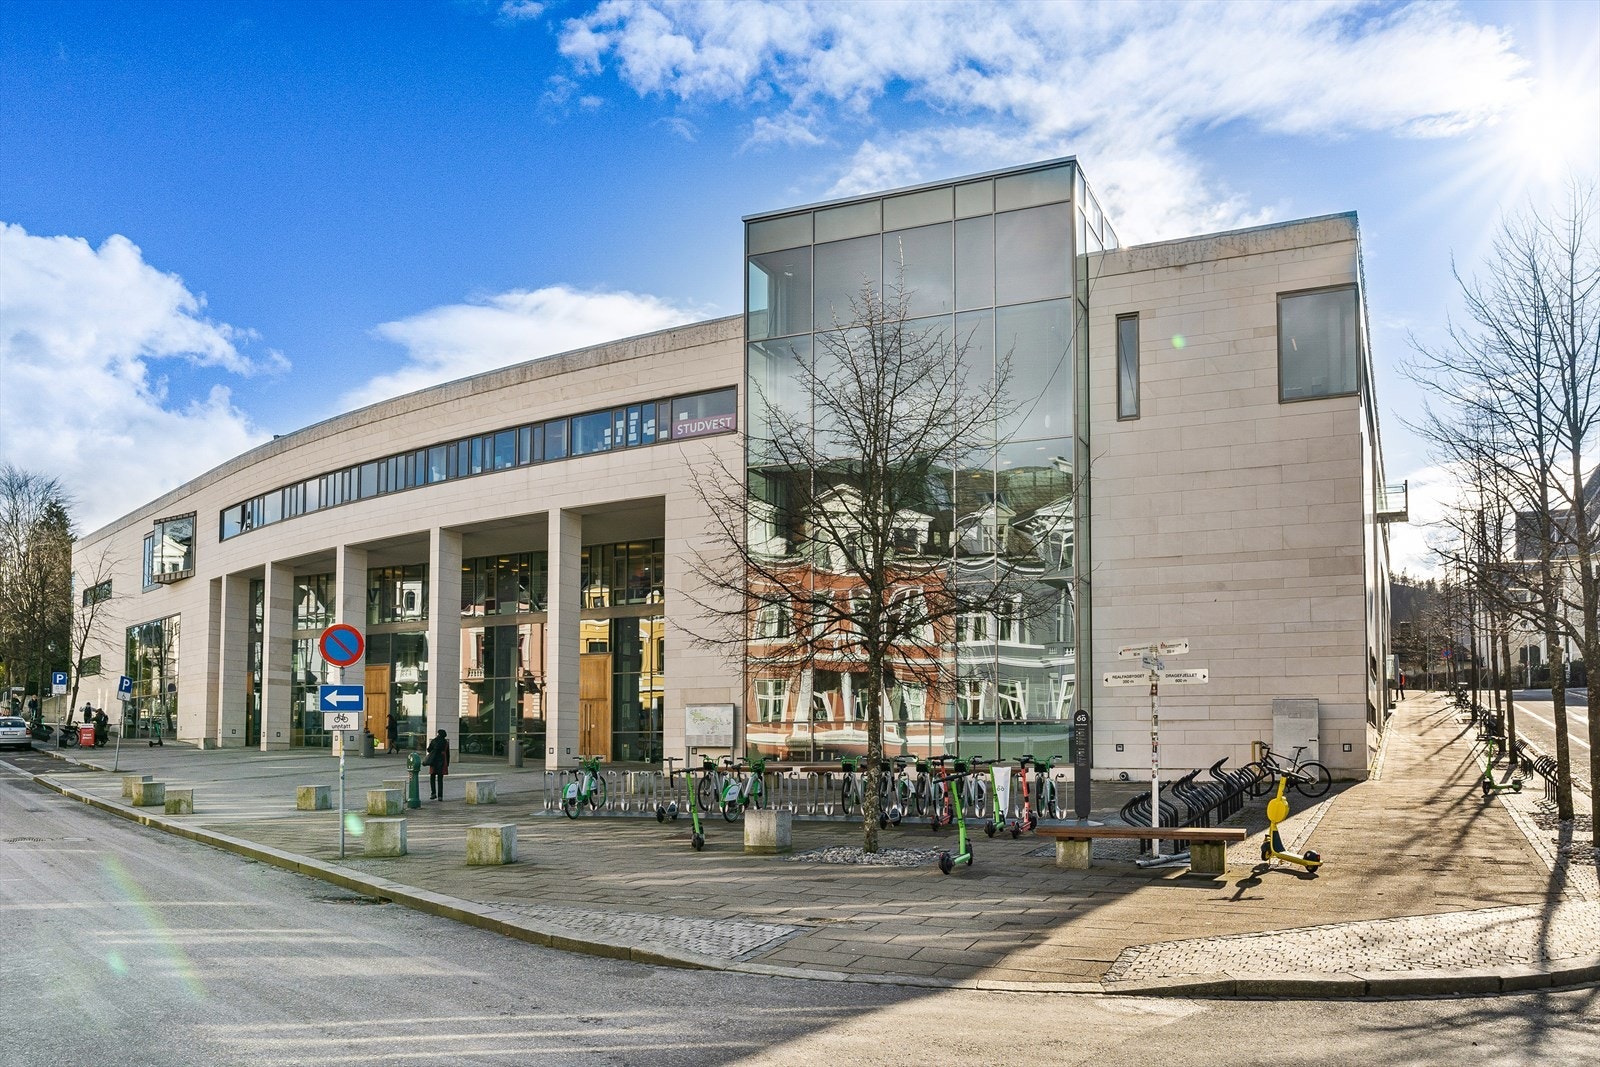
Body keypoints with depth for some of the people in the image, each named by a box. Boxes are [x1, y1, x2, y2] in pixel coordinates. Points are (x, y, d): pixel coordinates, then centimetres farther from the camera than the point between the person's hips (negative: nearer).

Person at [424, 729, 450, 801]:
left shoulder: (433, 741, -5)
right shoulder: (446, 743, 2)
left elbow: (428, 750, 4)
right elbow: (448, 754, 5)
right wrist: (447, 764, 12)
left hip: (434, 761, -2)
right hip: (442, 762, 2)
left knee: (432, 778, 13)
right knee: (440, 779, 5)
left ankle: (433, 793, 0)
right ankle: (440, 796, 0)